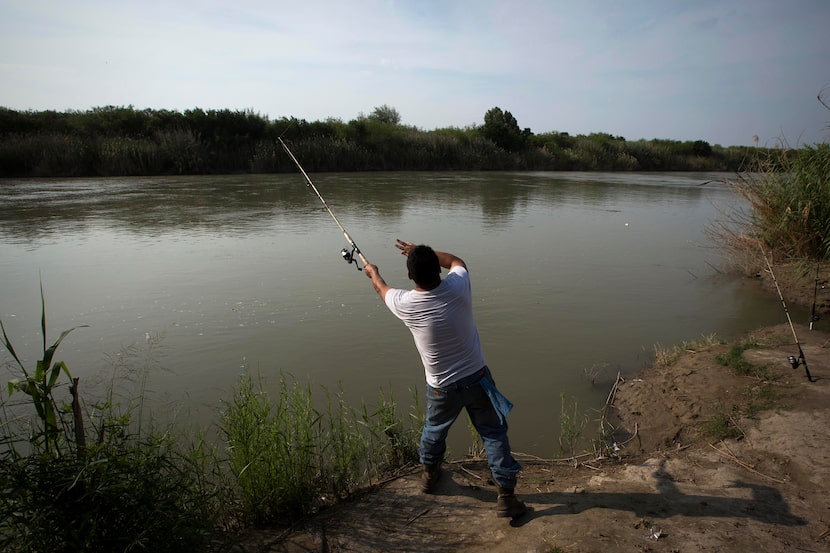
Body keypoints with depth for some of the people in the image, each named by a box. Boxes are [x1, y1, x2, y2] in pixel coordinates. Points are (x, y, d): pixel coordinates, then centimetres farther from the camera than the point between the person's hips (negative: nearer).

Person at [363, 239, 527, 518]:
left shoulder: (405, 304, -17)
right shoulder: (458, 287, -18)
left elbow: (382, 289, 8)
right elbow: (456, 261, 8)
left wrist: (372, 272, 29)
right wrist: (423, 252, 14)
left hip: (442, 388, 1)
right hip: (477, 379, 0)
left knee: (434, 429, 26)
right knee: (494, 434, 12)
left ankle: (429, 473, 50)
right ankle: (506, 495, 17)